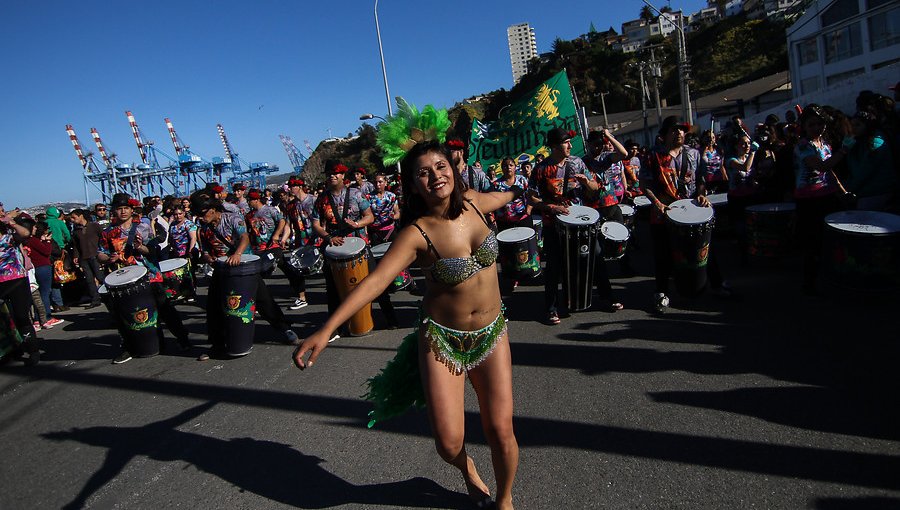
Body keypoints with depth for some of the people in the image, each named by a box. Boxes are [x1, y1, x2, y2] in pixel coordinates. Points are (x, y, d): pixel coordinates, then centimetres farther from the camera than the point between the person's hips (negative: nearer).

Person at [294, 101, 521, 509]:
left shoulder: (472, 201, -5)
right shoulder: (417, 233, -18)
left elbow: (502, 197, 20)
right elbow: (375, 280, -28)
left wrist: (518, 192, 42)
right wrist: (325, 330, -37)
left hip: (491, 331, 3)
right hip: (441, 337, -3)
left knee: (500, 431, -1)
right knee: (449, 441, -4)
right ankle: (468, 472, 37)